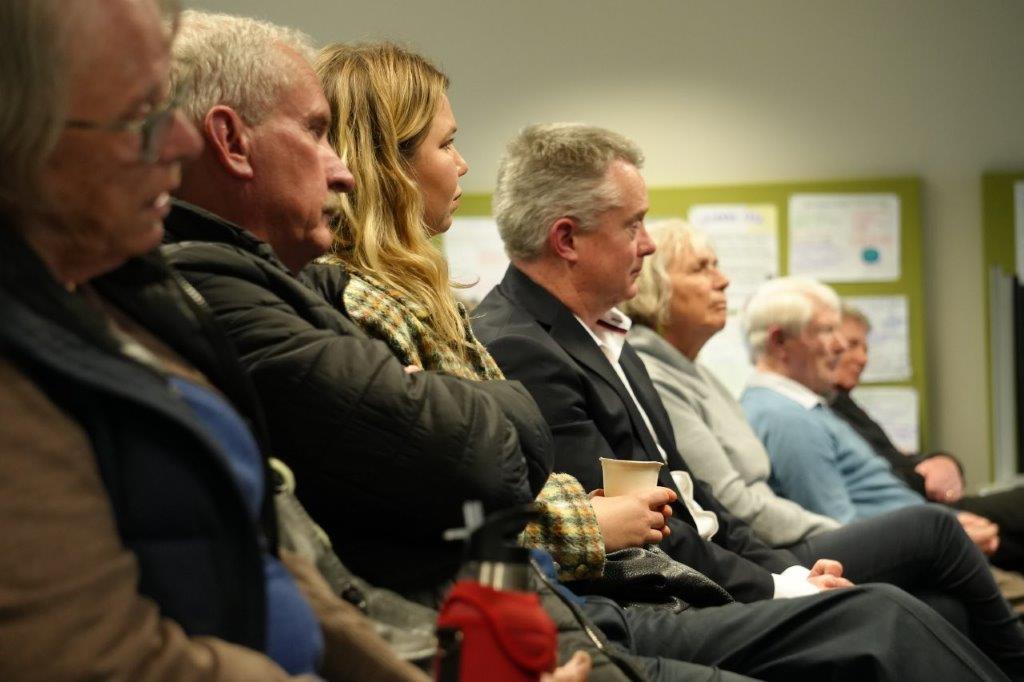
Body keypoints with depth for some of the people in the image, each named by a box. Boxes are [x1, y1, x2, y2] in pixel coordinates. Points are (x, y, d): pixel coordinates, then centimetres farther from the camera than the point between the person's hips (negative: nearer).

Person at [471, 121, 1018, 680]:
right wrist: (775, 589, -11)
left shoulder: (599, 336, 17)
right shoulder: (516, 351, -15)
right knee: (881, 618, -21)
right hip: (634, 625, -10)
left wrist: (784, 570, 6)